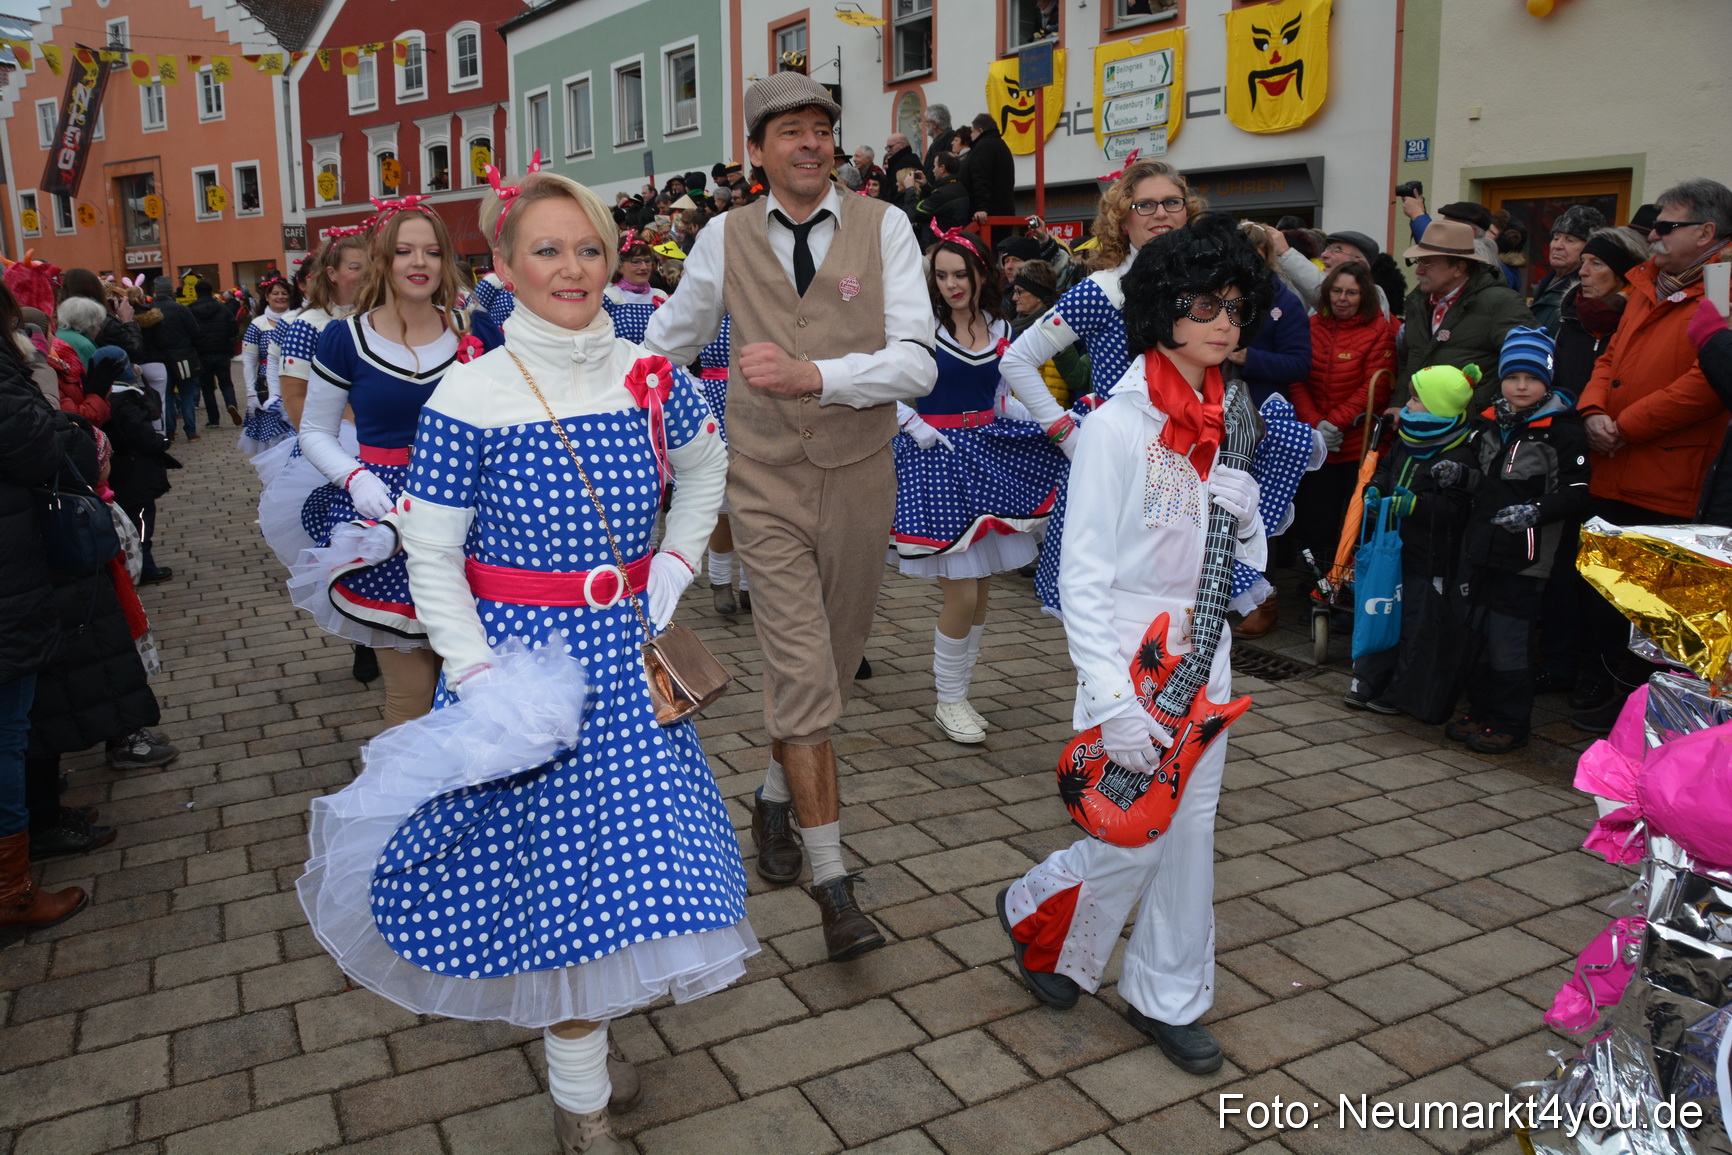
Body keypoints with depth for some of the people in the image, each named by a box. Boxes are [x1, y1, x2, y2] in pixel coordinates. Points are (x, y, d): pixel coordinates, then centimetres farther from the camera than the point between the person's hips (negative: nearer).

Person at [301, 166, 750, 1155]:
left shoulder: (650, 378, -2)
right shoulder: (471, 397, -12)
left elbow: (706, 468, 18)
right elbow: (431, 558, -9)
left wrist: (676, 566, 7)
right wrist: (479, 678, -18)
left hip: (628, 652, 4)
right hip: (521, 653, -3)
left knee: (626, 842, 12)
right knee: (551, 859, 5)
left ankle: (587, 1025, 41)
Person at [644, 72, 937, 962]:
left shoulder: (882, 227, -4)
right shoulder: (725, 239, 1)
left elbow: (917, 362, -14)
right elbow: (667, 342, 17)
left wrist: (812, 373, -28)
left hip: (860, 479, 1)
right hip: (766, 486, -1)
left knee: (833, 666, 15)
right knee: (802, 675, -7)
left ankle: (777, 794, 42)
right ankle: (832, 881, 3)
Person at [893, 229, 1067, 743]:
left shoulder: (1000, 330, 9)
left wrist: (1052, 424, 6)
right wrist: (917, 426, -14)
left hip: (990, 457, 6)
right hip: (936, 456, -5)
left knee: (980, 590, 9)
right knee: (963, 594, -7)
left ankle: (958, 690, 25)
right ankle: (948, 701, 11)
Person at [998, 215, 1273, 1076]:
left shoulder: (1230, 424, 6)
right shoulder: (1117, 427, -14)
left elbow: (1245, 564, 14)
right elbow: (1082, 576, -16)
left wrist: (1244, 514, -8)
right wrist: (1115, 699, -22)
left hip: (1203, 656, 6)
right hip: (1130, 654, -6)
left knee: (1191, 827, 12)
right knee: (1135, 837, -3)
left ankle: (1167, 997, 30)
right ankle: (1035, 912, 28)